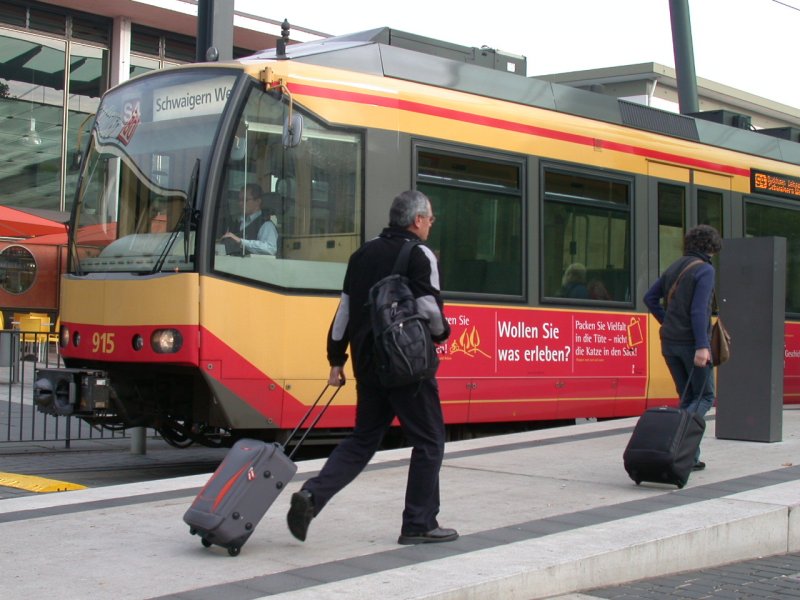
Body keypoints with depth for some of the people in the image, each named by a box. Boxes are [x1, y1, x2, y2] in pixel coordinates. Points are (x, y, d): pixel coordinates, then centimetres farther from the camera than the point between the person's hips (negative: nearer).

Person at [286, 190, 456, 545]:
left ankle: (312, 494, -3)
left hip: (368, 362, 7)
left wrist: (336, 359, 17)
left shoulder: (363, 254, 14)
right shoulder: (419, 256, -8)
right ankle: (419, 525, 9)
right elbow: (430, 309, -15)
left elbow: (345, 309, 14)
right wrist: (441, 333, 7)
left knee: (363, 439, 15)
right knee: (429, 442, 6)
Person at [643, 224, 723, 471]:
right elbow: (698, 310, -19)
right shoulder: (705, 270, -10)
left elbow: (650, 297, 14)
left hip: (669, 341, 7)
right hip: (691, 342, -7)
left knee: (687, 397, 14)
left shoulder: (675, 267, 13)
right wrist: (702, 346, -22)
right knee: (705, 396, 4)